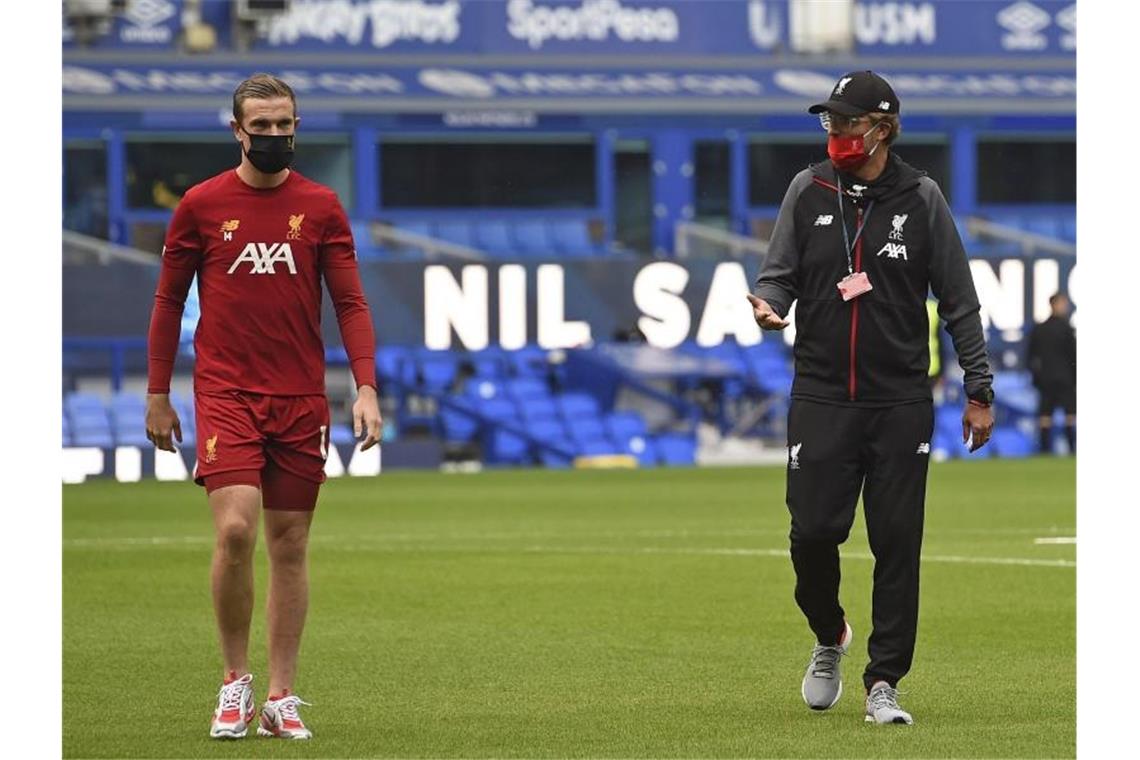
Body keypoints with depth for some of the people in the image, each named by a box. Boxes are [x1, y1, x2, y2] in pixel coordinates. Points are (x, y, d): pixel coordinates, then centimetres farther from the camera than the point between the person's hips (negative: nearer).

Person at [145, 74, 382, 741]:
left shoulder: (321, 206, 5)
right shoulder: (202, 204, 3)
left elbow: (351, 303, 4)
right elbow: (170, 300, 9)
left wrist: (366, 387, -8)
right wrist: (158, 396, 8)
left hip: (301, 398, 2)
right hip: (226, 394, -2)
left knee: (290, 544, 4)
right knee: (235, 529, -17)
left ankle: (282, 697, 11)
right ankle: (235, 680, 0)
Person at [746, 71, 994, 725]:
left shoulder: (921, 198, 0)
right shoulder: (808, 192, 5)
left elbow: (959, 301, 3)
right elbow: (780, 272, 8)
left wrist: (979, 391, 0)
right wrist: (769, 302, -17)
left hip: (902, 402, -1)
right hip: (821, 396, 1)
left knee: (897, 543, -2)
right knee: (813, 531, -4)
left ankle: (884, 683, 6)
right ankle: (830, 638, 25)